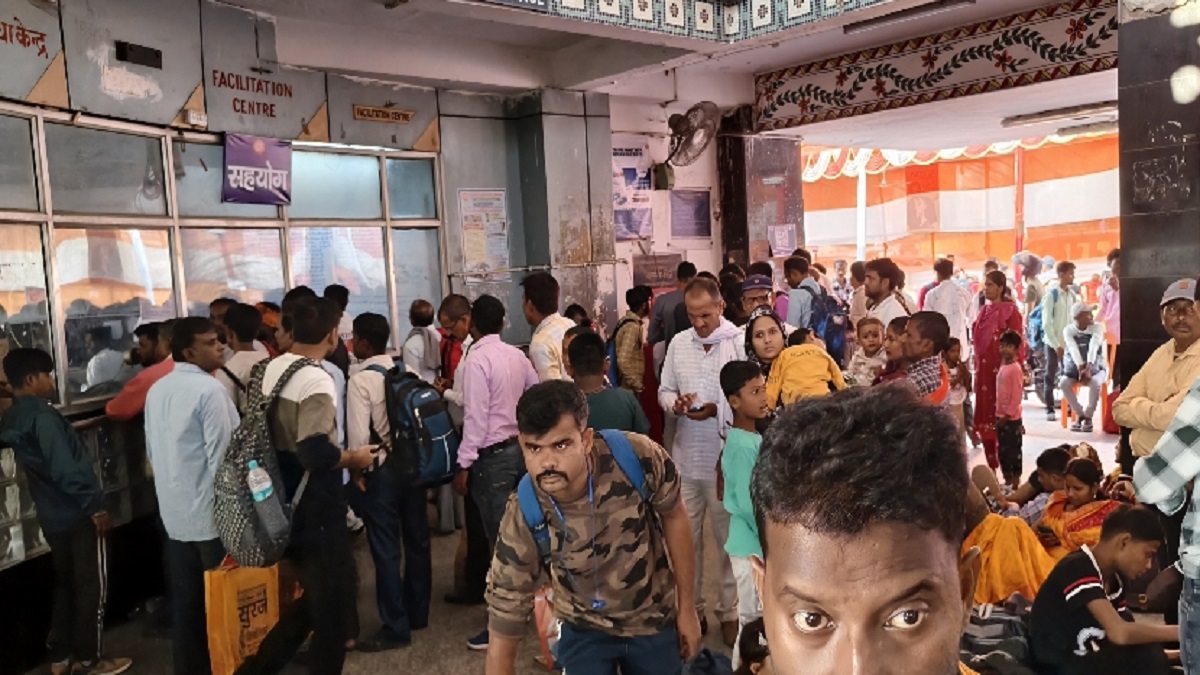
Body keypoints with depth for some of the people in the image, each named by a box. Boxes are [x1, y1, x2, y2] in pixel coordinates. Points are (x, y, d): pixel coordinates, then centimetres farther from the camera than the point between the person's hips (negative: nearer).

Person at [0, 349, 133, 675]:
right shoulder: (41, 415, -19)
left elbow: (40, 466, 14)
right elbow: (66, 468, -24)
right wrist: (95, 506, -18)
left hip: (53, 517, 8)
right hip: (78, 514, -8)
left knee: (65, 586, 18)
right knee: (91, 587, 4)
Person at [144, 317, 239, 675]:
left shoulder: (156, 390, 8)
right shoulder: (210, 389, -17)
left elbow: (152, 450, 17)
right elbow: (222, 457, -18)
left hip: (174, 512, 7)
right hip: (211, 512, -7)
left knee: (185, 601, 16)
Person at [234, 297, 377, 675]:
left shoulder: (269, 370, 4)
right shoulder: (316, 381, -21)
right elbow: (316, 453, -30)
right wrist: (354, 458, -12)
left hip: (286, 503, 9)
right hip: (315, 508, -9)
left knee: (314, 596, 23)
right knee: (332, 599, 8)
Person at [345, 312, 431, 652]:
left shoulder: (360, 380, -15)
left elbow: (359, 433, -18)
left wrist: (358, 471, -5)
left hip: (381, 469, -6)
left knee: (386, 550, 3)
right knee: (416, 540, 16)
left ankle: (395, 628, 11)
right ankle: (417, 613, 31)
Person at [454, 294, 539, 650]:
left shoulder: (476, 359, -15)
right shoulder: (516, 355, 6)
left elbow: (475, 417, -19)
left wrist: (464, 465, -14)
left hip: (492, 456, -8)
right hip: (520, 447, 8)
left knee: (500, 540, -2)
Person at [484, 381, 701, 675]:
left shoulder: (638, 457, -30)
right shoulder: (522, 525, -31)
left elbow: (674, 518, -8)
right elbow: (501, 648, -23)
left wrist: (686, 606, -3)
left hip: (654, 619, 1)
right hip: (584, 631, -1)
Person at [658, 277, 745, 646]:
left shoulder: (741, 342, -10)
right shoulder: (678, 343, 5)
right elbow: (664, 391, 9)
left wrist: (717, 410, -23)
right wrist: (675, 404, -12)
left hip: (726, 456, -4)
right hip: (686, 455, 4)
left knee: (728, 535, 11)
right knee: (686, 534, 13)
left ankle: (729, 609, 28)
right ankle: (690, 608, 30)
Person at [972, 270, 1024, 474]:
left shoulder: (1010, 311, -6)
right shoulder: (984, 311, 14)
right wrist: (977, 367, 14)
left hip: (1002, 370, -7)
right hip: (983, 370, 7)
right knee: (985, 417, 9)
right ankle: (992, 466, 18)